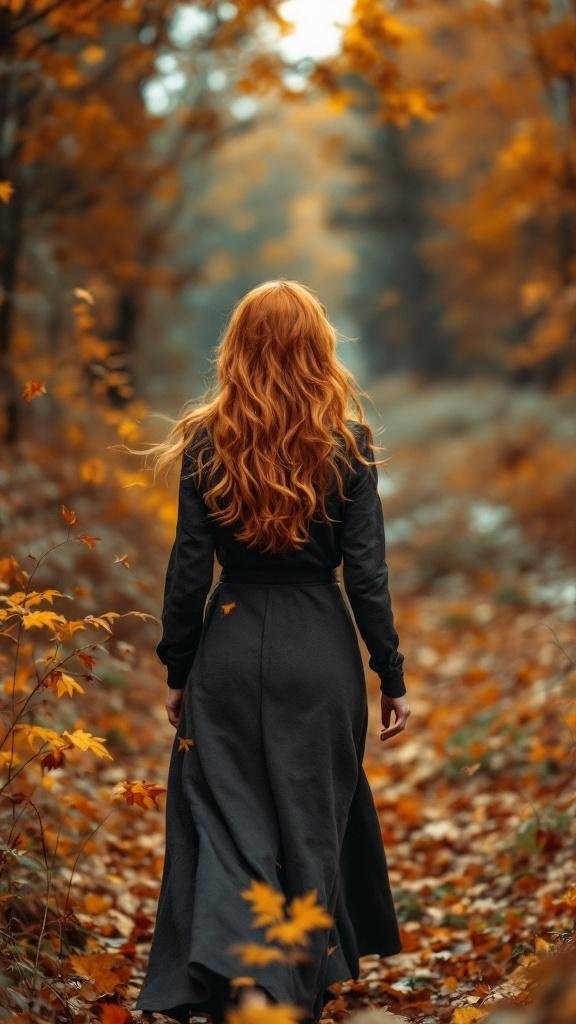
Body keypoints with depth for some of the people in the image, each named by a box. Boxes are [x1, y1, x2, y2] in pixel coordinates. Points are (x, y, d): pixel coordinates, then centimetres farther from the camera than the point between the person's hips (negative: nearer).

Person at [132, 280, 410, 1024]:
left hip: (232, 644, 0)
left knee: (229, 817, 7)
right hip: (320, 651, 0)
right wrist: (392, 676, 4)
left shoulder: (208, 441, -5)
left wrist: (177, 670, 7)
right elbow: (366, 573, -5)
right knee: (314, 816, 14)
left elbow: (188, 567, -4)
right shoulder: (349, 442, -6)